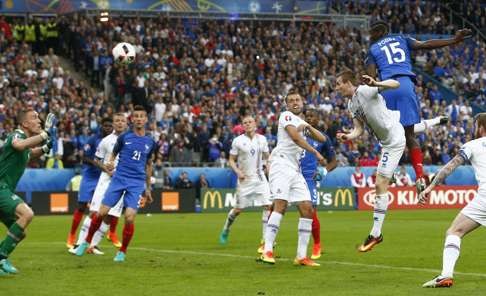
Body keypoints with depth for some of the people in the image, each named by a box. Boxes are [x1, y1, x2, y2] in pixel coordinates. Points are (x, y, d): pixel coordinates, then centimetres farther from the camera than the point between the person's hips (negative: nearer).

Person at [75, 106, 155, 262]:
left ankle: (122, 252, 5)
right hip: (119, 179, 0)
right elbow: (113, 154, 14)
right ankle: (87, 242, 16)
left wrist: (148, 188, 22)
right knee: (102, 212, -5)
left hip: (137, 183, 0)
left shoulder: (150, 142, 8)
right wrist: (110, 164, -10)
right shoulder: (124, 137, 3)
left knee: (129, 217, -13)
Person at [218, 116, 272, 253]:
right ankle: (225, 230, 32)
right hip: (244, 179, -2)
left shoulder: (262, 139, 5)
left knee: (268, 206, -12)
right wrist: (238, 172, -16)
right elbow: (231, 160, 0)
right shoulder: (238, 141, -5)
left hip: (260, 178, 2)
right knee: (238, 209, 3)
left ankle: (265, 240, -8)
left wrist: (267, 166, -2)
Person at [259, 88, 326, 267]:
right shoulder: (286, 116, 3)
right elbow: (295, 137, -13)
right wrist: (316, 153, -12)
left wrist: (308, 127, 2)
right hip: (281, 163, -8)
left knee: (307, 208, -1)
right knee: (281, 205, -22)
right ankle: (267, 251, -27)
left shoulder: (302, 122, 26)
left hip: (295, 169, 8)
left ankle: (301, 256, 0)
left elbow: (322, 139, 19)